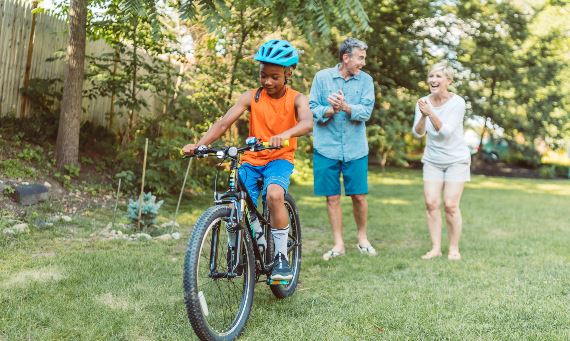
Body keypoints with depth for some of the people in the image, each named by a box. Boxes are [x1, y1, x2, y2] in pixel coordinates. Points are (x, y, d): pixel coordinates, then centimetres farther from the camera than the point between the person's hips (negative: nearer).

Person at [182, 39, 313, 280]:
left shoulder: (296, 99, -4)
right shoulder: (250, 97, 0)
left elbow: (307, 123, -25)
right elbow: (224, 123, -9)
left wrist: (284, 135, -47)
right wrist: (198, 145, -24)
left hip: (279, 159, -2)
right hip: (251, 160, 3)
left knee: (274, 195, -32)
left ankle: (281, 256, -16)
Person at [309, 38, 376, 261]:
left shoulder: (365, 80, 2)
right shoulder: (322, 77, 0)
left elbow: (366, 111, -8)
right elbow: (312, 109, -3)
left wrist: (345, 107, -25)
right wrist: (330, 110, -21)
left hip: (355, 149, 1)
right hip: (327, 148, -1)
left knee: (359, 196, 3)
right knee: (332, 198, 4)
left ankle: (362, 238, 25)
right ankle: (338, 244, 16)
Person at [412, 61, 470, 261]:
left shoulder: (457, 103, -16)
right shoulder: (423, 102, -4)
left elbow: (446, 132, -24)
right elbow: (417, 133, -10)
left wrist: (430, 113, -36)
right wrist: (423, 117, -29)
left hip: (456, 160, -3)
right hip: (432, 160, 4)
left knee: (450, 205, -8)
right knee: (431, 203, -4)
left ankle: (454, 248, 7)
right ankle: (436, 248, 6)